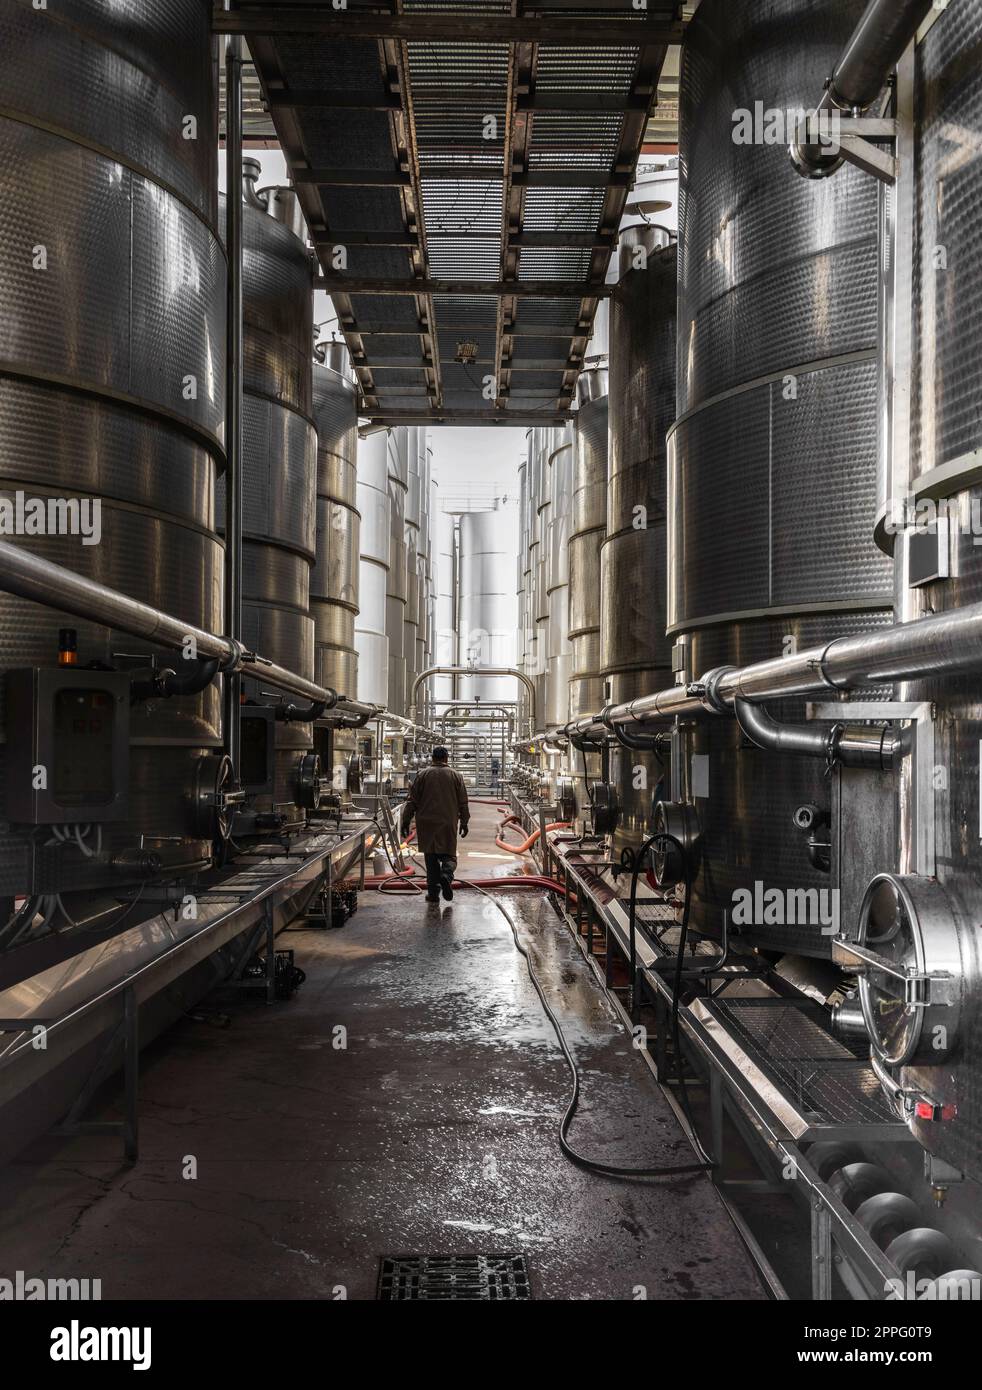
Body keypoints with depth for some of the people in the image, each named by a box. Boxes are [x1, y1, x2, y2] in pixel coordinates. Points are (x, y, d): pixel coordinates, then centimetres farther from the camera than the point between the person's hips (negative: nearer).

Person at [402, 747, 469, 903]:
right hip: (448, 824, 0)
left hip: (427, 823, 0)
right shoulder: (455, 776, 5)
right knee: (448, 855, 8)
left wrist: (406, 820, 8)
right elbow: (463, 802, 7)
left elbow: (412, 801, 2)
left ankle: (433, 892, 5)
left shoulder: (423, 774, 3)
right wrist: (464, 822, 17)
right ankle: (446, 875, -22)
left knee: (431, 857, 7)